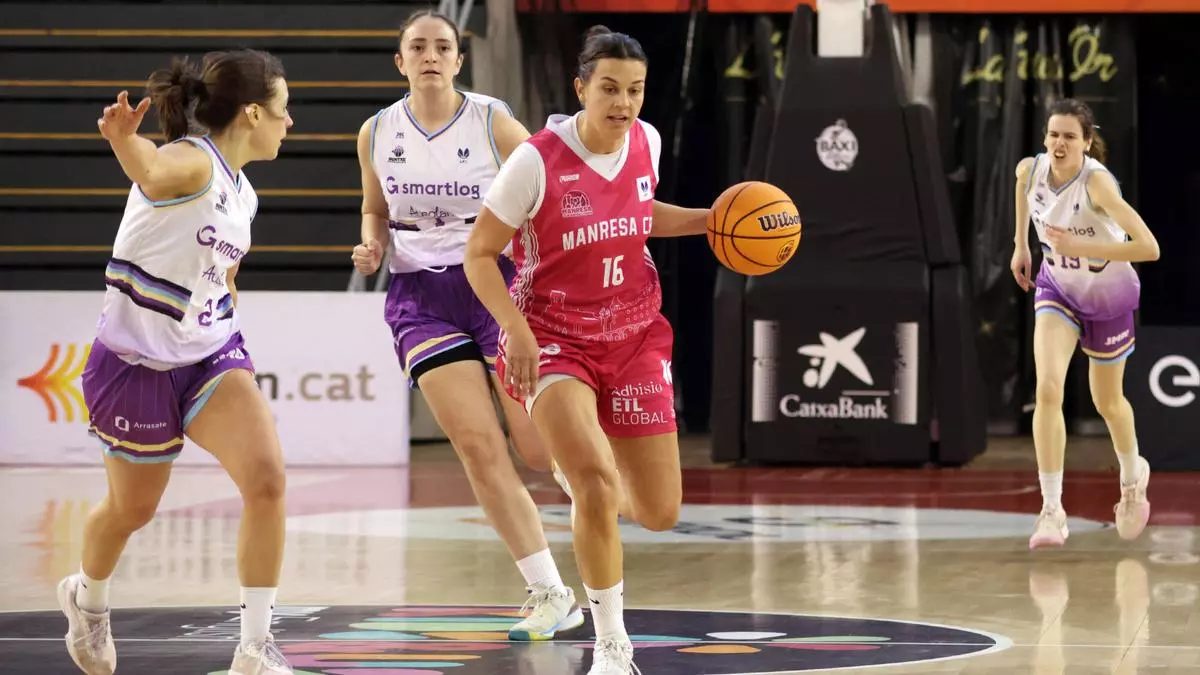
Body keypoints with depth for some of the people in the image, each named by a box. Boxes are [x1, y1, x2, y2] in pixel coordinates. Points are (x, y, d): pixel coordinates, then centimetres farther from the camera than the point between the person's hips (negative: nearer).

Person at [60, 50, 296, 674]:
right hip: (137, 362, -6)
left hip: (212, 354, 6)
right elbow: (153, 174, -46)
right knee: (132, 509, 13)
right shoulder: (192, 161, -20)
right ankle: (88, 598, 48)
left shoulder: (242, 194, 7)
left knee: (266, 478, -18)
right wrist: (123, 139, -68)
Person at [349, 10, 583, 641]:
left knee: (542, 445, -6)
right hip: (420, 298, 2)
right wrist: (372, 246, -1)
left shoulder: (492, 122, -7)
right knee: (479, 447, -10)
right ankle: (550, 596, -4)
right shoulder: (377, 133, 3)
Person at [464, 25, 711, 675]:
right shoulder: (537, 160, -18)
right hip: (553, 339, -5)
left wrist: (706, 220, 6)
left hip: (633, 336, 5)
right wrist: (516, 329, -23)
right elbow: (479, 255, -11)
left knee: (660, 513, 4)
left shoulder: (646, 142, -2)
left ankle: (591, 488, 42)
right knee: (596, 483, -26)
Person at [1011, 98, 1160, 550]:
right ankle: (1052, 510, -17)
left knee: (1107, 402, 16)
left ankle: (1132, 478, 48)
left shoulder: (1096, 181, -33)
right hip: (1057, 288, 3)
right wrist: (1021, 245, 13)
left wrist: (1080, 247, -41)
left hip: (1109, 296, -3)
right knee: (1048, 388, -19)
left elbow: (1148, 248, -39)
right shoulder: (1030, 169, -18)